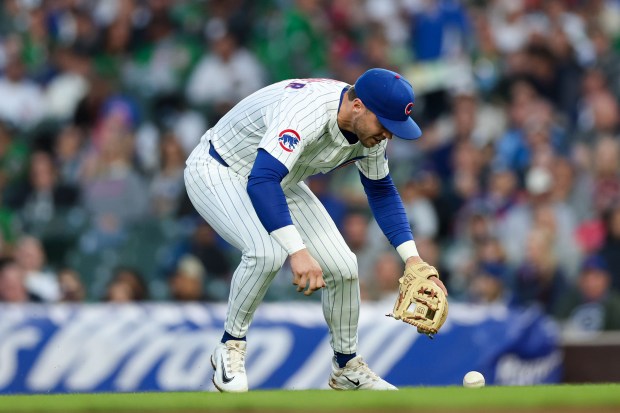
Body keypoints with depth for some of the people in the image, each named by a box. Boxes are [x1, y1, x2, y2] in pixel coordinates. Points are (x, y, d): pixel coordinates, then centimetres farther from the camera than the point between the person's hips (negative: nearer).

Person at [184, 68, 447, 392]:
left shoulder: (370, 127, -13)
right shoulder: (308, 111, -39)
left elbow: (381, 192, 5)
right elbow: (261, 182, -49)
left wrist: (412, 258, -6)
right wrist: (298, 251, -57)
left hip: (278, 183, 8)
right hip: (217, 170, -8)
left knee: (342, 267, -3)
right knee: (267, 252, -33)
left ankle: (347, 367, 20)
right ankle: (231, 347, -10)